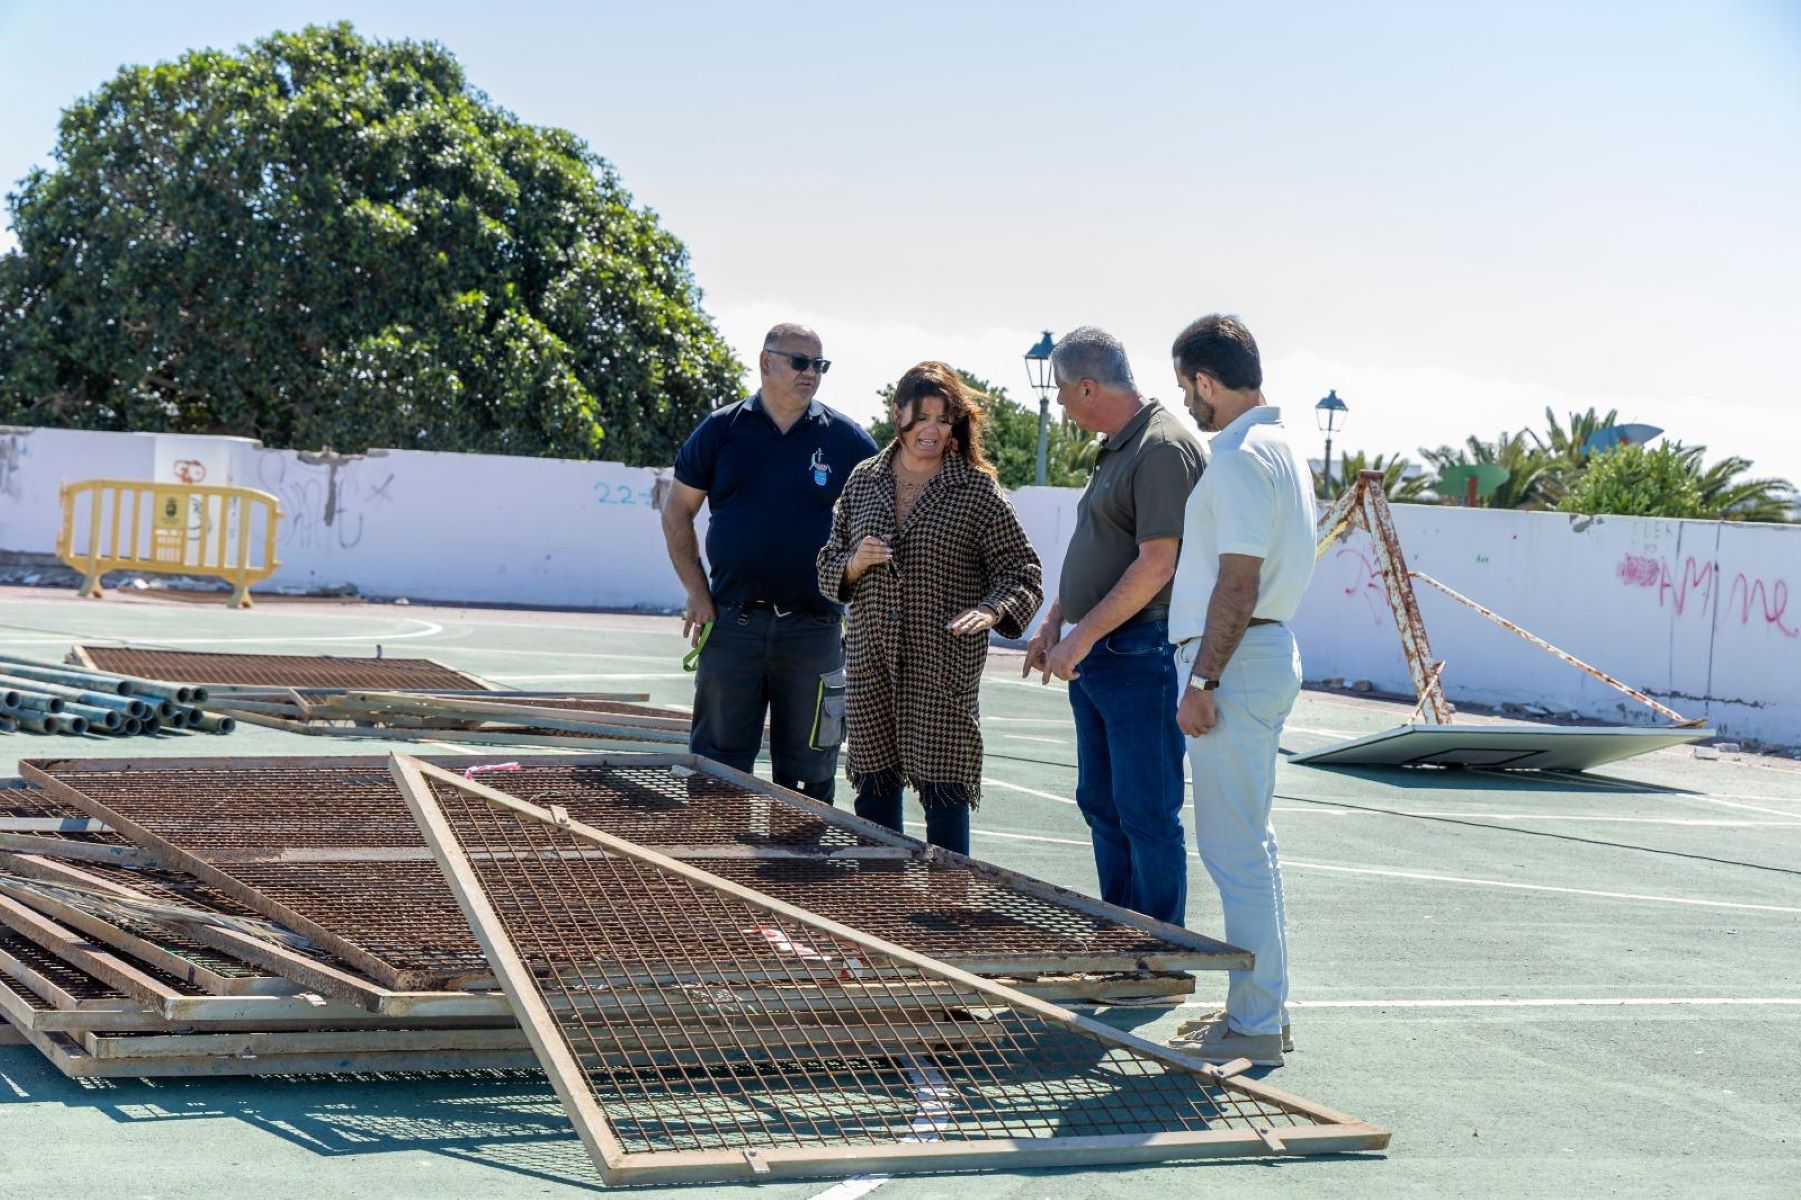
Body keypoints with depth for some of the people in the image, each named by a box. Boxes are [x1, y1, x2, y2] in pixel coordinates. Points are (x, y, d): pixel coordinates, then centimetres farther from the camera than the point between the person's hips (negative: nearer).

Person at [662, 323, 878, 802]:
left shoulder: (848, 440, 4)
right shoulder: (721, 430, 4)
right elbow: (677, 511, 10)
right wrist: (698, 593, 3)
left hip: (814, 630, 0)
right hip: (731, 623, 0)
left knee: (807, 775, 6)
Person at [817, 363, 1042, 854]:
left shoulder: (978, 489, -1)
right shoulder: (863, 481, 10)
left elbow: (1022, 571, -2)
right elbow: (827, 566, 16)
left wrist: (990, 611, -21)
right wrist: (854, 565, -7)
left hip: (943, 665, -3)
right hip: (872, 662, 4)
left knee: (943, 788, -4)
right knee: (873, 788, 8)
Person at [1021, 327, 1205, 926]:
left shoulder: (1164, 448, -16)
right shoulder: (1116, 449, 16)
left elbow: (1156, 565, -22)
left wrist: (1082, 636, -19)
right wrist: (1054, 624, 21)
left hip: (1143, 657, -10)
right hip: (1095, 655, 10)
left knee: (1146, 813, -4)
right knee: (1101, 805, 15)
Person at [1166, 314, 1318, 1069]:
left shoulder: (1240, 460, -17)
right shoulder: (1281, 448, 15)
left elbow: (1237, 583, -22)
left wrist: (1201, 681, -20)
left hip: (1234, 661, -11)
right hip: (1268, 652, 11)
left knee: (1234, 849, -6)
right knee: (1251, 843, 16)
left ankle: (1254, 1024, -2)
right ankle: (1264, 1007, 23)